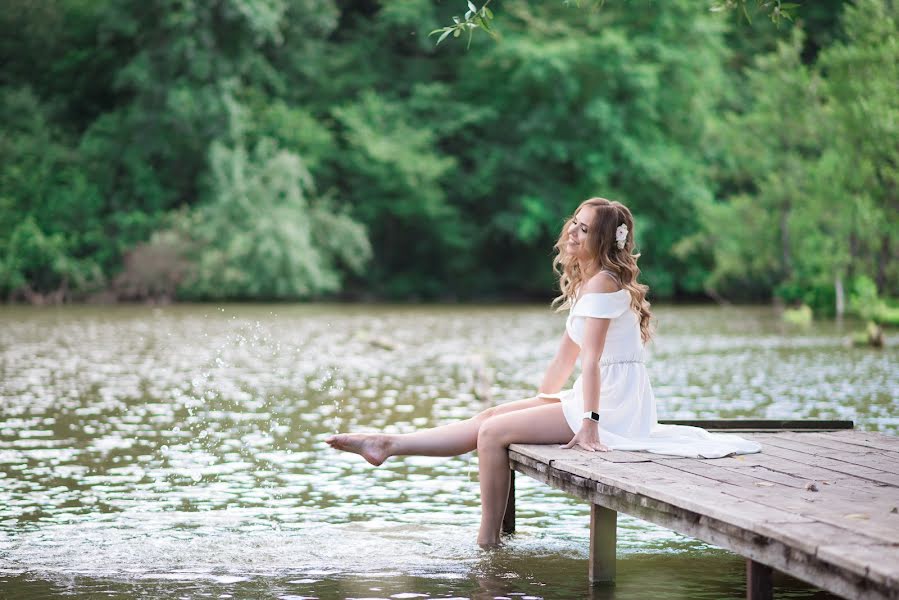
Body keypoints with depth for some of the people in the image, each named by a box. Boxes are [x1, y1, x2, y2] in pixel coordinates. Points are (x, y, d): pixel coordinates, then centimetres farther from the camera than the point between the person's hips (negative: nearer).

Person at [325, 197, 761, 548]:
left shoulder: (603, 282, -15)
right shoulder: (583, 283, 16)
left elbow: (591, 360, -23)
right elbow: (565, 359, 20)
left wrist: (589, 423, -28)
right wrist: (535, 406, 22)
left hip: (613, 406, -9)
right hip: (598, 399, 9)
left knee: (493, 431, -11)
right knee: (490, 418, 7)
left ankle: (487, 543, -5)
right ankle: (389, 446, 10)